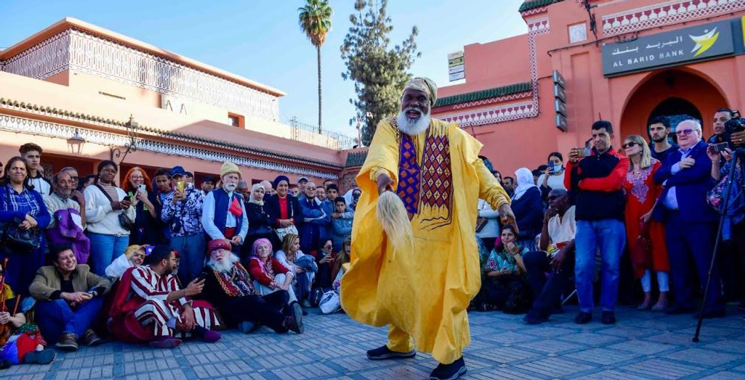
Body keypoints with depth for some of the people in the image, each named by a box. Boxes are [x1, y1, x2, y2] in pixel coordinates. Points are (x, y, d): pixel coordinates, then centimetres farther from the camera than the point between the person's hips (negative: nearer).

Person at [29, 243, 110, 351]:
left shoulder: (82, 271, 7)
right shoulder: (46, 272, 0)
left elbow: (105, 283, -5)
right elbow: (34, 289, -22)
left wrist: (91, 294, -27)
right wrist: (66, 295, -35)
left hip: (79, 321, 3)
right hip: (53, 330, -2)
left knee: (97, 297, -17)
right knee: (55, 300, -28)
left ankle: (70, 334, -32)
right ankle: (85, 331, -23)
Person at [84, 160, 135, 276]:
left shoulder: (121, 191, 21)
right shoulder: (91, 190, 6)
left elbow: (132, 218, 17)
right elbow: (87, 215, -10)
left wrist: (128, 208, -4)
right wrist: (110, 207, -16)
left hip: (122, 236, 5)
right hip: (101, 235, -5)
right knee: (103, 271, -7)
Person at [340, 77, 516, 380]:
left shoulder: (450, 134, 8)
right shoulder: (388, 128, 6)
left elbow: (476, 168, 2)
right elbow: (383, 151, -17)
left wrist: (499, 199, -12)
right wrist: (382, 171, -40)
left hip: (437, 227, -2)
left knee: (440, 288, -4)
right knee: (395, 285, 10)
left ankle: (452, 356, 9)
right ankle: (399, 344, 30)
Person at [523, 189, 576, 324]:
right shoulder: (552, 220, 22)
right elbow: (543, 247, 14)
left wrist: (563, 252, -31)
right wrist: (545, 221, 7)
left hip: (572, 256, -6)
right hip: (554, 255, 7)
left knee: (561, 262, -38)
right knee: (529, 257, -16)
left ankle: (541, 309, -37)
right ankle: (551, 302, -19)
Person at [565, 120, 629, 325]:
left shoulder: (620, 160, 8)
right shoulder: (583, 159, 14)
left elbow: (611, 183, -10)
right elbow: (570, 186, 4)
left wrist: (583, 183, -1)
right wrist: (571, 163, -10)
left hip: (611, 220, -1)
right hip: (585, 220, 1)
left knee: (611, 266, 2)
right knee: (582, 266, -4)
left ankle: (608, 308, 13)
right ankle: (585, 308, 7)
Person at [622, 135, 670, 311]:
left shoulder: (655, 165, 0)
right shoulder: (625, 171, 11)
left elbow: (662, 190, -7)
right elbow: (623, 195, 9)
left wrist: (652, 211, -15)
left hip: (653, 215, -4)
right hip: (633, 217, 4)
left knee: (658, 252, -3)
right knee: (639, 255, 4)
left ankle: (663, 296, 1)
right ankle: (647, 296, 10)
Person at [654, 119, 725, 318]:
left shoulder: (707, 150, 0)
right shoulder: (672, 156, 21)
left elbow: (696, 173, -17)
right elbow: (657, 177, 6)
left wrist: (669, 179, -2)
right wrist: (677, 166, -10)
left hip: (697, 215, -7)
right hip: (672, 217, 7)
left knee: (705, 262, -3)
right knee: (678, 264, 11)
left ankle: (714, 304, 3)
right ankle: (683, 301, 20)